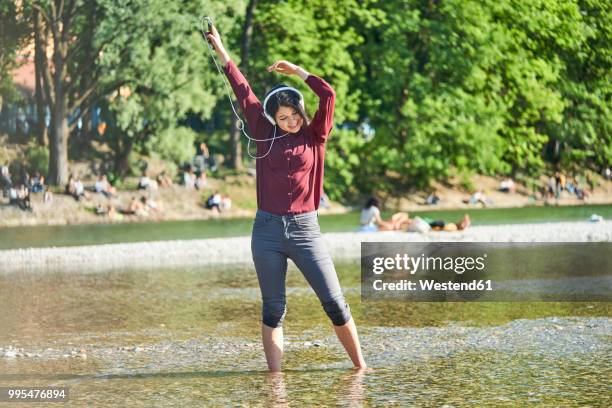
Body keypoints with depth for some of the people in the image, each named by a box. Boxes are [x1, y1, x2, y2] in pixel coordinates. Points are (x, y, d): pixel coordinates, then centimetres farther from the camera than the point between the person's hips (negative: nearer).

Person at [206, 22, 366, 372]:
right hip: (267, 229, 1)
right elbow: (244, 93, 10)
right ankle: (275, 375, 5)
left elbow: (329, 95, -4)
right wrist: (222, 52, 14)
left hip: (305, 229, -1)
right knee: (274, 308, 4)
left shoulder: (315, 137, 4)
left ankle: (360, 367, 4)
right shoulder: (266, 136, 7)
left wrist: (297, 71, 6)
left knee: (335, 302, -2)